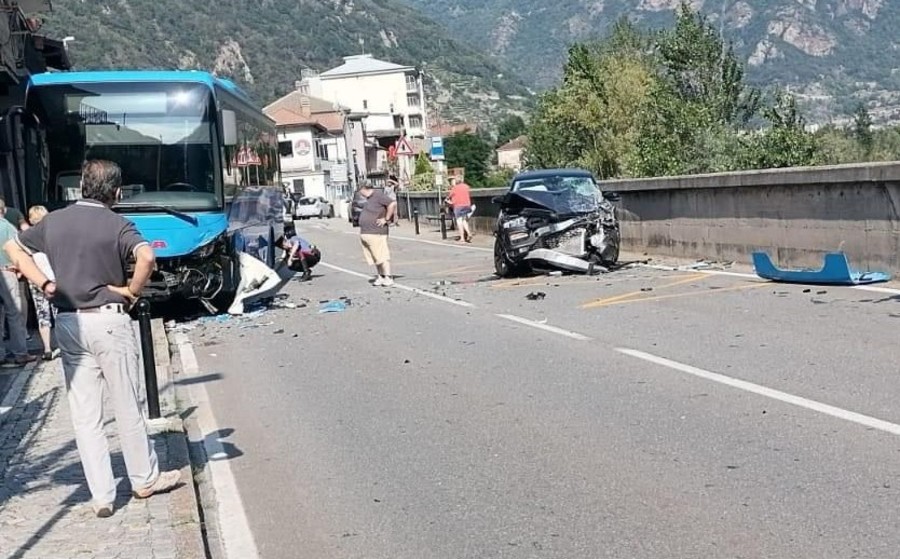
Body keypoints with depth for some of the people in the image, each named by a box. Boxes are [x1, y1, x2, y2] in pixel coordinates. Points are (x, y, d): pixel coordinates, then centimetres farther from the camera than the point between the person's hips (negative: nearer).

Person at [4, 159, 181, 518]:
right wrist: (132, 290, -11)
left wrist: (44, 284, 8)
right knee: (128, 407, 10)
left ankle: (101, 496, 10)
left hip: (68, 323, 4)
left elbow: (13, 247, 17)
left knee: (84, 414, 8)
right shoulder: (116, 224, -9)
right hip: (108, 320, -4)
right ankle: (145, 479, 23)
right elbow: (146, 257, -27)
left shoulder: (54, 221, 7)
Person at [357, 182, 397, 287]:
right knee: (373, 257, 11)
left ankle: (388, 278, -5)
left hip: (376, 232, -10)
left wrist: (386, 219, -17)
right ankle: (380, 276, 18)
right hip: (365, 233, 10)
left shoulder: (378, 195, -12)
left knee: (382, 256, -8)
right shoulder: (369, 198, 17)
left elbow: (393, 204, -21)